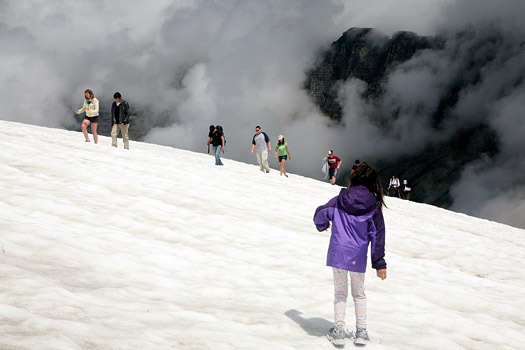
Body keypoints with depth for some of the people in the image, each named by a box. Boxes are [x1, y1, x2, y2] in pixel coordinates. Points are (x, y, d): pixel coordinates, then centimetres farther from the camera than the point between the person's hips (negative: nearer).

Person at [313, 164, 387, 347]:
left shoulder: (340, 200, -2)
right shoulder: (374, 207, -3)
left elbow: (321, 213, 3)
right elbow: (377, 235, -2)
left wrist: (322, 225, 28)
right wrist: (380, 263, 2)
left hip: (337, 254, 0)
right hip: (358, 257, 0)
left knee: (340, 293, 11)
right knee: (359, 293, 18)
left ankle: (338, 331, 4)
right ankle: (361, 332, 18)